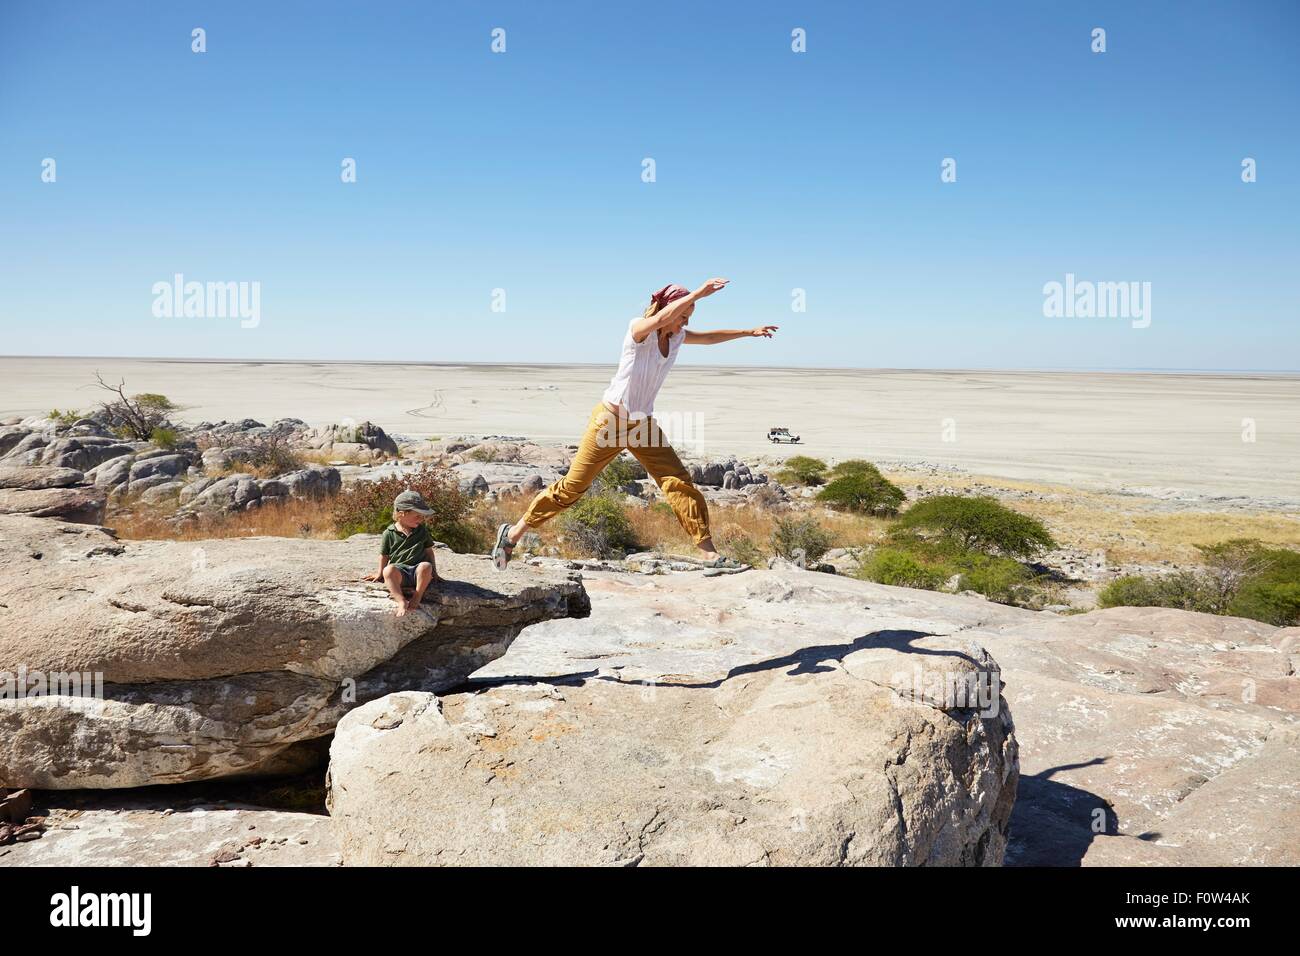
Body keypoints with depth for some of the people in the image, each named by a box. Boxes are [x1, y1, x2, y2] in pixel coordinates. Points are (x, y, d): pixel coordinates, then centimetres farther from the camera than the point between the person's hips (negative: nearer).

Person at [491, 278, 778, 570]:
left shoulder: (677, 337, 4)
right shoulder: (638, 330, -17)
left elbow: (709, 337, 21)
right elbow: (661, 319, -39)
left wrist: (749, 331, 22)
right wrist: (697, 294, -46)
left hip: (643, 424, 6)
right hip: (610, 420, -6)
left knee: (679, 481, -5)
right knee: (572, 486, -2)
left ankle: (709, 553, -3)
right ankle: (513, 533, 14)